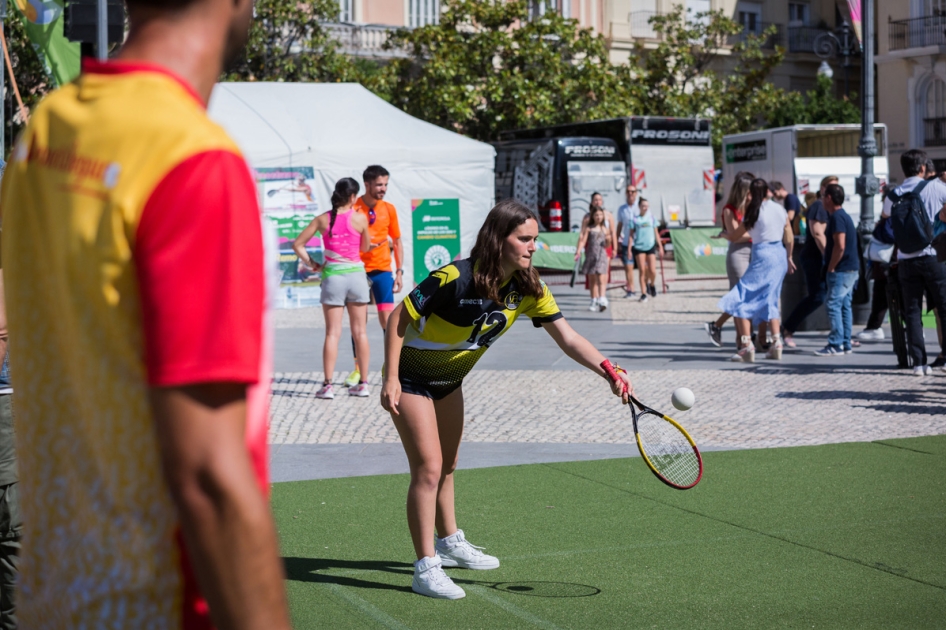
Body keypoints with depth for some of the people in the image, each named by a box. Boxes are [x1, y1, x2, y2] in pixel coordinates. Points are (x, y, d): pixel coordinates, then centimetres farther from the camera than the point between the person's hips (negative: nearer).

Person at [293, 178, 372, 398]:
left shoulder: (322, 220, -1)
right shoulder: (360, 219, -5)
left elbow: (297, 244, 1)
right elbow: (365, 247, 9)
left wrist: (311, 264, 7)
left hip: (332, 275, 0)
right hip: (356, 274, 0)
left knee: (332, 333, 2)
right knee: (360, 332, 9)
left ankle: (328, 385, -3)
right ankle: (363, 383, 12)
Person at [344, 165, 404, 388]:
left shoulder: (389, 209, 3)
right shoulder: (353, 209, -5)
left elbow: (396, 242, 10)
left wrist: (399, 271, 4)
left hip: (382, 270, 1)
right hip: (358, 270, -1)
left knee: (387, 319, -4)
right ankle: (358, 369, 9)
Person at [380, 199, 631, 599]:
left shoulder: (528, 288, -14)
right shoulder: (454, 279, -32)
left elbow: (567, 337, -18)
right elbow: (398, 319, -23)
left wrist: (606, 370, -33)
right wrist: (391, 379, -26)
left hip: (449, 379, 7)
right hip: (410, 377, -7)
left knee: (446, 467, 22)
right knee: (428, 468, -11)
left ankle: (449, 543, 41)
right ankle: (426, 568, -4)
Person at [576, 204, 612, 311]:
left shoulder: (605, 230, 9)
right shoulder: (588, 228, 5)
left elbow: (607, 245, 12)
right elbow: (583, 240, -2)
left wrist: (608, 240, -9)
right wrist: (578, 251, -16)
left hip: (602, 255, 0)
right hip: (590, 256, 0)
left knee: (601, 279, -12)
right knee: (592, 280, 6)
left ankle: (602, 300, -20)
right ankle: (594, 302, 14)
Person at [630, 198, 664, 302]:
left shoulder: (652, 218, 8)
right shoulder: (635, 219, 2)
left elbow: (656, 233, 14)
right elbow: (631, 234, 5)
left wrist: (660, 247, 11)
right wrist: (629, 249, -1)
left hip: (650, 247, 1)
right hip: (639, 247, -1)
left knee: (652, 271, -5)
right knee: (642, 271, -2)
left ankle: (651, 285, 26)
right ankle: (643, 293, 5)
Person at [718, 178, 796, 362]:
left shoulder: (754, 212, -7)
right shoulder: (780, 209, 8)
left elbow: (734, 236, 2)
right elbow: (789, 239, 12)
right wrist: (788, 258, 26)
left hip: (762, 257, -7)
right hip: (780, 256, 7)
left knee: (740, 300, -2)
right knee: (770, 300, 18)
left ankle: (746, 345, -11)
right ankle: (776, 344, 11)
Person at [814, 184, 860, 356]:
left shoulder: (837, 217, -15)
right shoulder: (843, 216, 17)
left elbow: (840, 246, -23)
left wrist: (831, 268, -15)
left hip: (841, 270, -10)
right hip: (850, 269, 10)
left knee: (833, 304, -9)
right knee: (844, 305, 11)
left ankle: (836, 345, -11)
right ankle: (846, 344, 13)